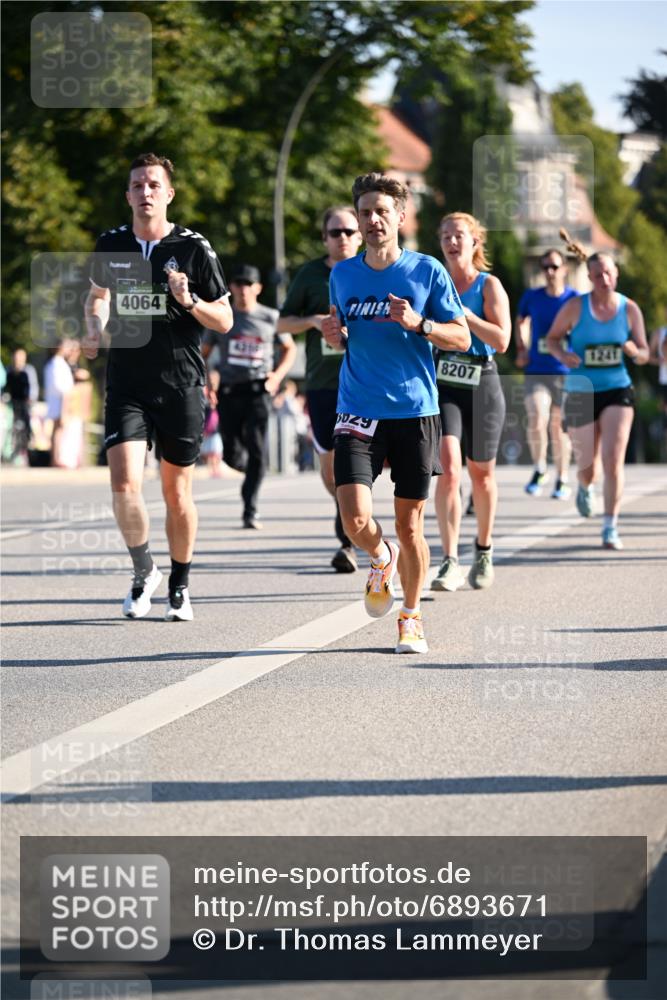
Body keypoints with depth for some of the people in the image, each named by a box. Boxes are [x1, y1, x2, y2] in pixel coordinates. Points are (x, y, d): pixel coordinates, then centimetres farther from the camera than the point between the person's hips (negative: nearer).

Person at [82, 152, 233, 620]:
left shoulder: (194, 248, -4)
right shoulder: (111, 246, 4)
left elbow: (225, 321, -1)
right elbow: (98, 294, 24)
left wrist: (189, 301, -20)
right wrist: (94, 330, 4)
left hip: (181, 387, -1)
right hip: (126, 385, 1)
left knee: (177, 494, 6)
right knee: (124, 483, -15)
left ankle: (180, 584, 27)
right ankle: (144, 573, 8)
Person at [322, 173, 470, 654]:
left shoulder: (428, 271, -1)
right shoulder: (342, 275, 8)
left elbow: (462, 339, 1)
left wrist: (419, 324, -16)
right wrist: (335, 335, -1)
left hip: (415, 411, -2)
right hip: (358, 412, 2)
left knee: (410, 525, 2)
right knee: (356, 519, -14)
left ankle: (412, 616, 22)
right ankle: (382, 560, 21)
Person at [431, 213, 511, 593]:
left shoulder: (489, 285, 0)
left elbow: (501, 340, -13)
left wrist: (461, 312, -17)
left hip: (482, 386, -1)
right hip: (443, 385, 1)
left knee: (481, 472, 11)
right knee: (449, 467, -17)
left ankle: (484, 551, 34)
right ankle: (450, 563, -20)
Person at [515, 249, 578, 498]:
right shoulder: (531, 297, 5)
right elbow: (520, 322, 24)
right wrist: (521, 349, 11)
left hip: (564, 372, -1)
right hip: (536, 372, 1)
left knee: (559, 427, 5)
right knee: (537, 421, -16)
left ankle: (562, 480, 20)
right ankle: (539, 470, 7)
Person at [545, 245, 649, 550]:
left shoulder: (629, 309, -1)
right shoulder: (575, 307, -6)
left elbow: (644, 355, 4)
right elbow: (552, 337, 7)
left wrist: (635, 352, -20)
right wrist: (562, 354, -16)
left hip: (618, 390, 0)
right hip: (581, 394, 0)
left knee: (613, 461, -14)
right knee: (586, 464, 10)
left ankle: (610, 528, -5)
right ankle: (584, 488, 49)